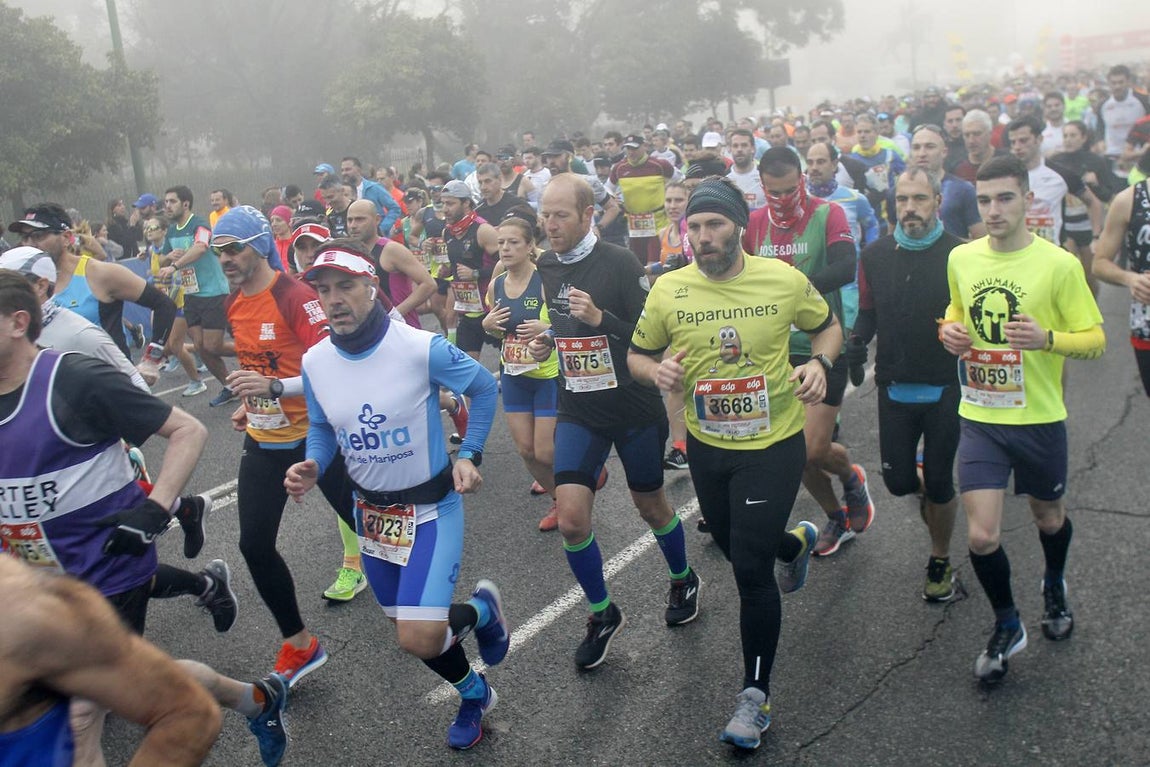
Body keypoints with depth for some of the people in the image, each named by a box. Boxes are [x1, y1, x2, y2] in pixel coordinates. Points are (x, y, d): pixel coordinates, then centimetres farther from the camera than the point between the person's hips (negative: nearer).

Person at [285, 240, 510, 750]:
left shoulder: (422, 348, -22)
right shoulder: (315, 362, -7)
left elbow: (484, 388, -5)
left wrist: (469, 455, -11)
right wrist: (312, 468, -10)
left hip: (430, 507, -5)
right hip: (370, 510, 5)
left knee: (419, 639, -17)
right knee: (409, 627, 17)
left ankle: (483, 609, 18)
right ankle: (474, 694, 47)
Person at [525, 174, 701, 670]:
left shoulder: (620, 263, -15)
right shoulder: (545, 268, 3)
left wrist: (600, 318, -29)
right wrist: (546, 345, -1)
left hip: (634, 408, -4)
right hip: (578, 410, 4)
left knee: (650, 505, 15)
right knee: (571, 518, -9)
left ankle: (683, 581, 45)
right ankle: (603, 614, 15)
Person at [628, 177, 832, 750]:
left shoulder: (784, 279, -12)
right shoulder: (668, 290, -9)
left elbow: (828, 325, 6)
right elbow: (637, 354, 4)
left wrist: (818, 364, -14)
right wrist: (656, 370, -19)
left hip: (773, 444, -3)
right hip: (707, 445, 4)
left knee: (750, 570, -6)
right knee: (737, 551, 23)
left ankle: (755, 695, 15)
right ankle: (797, 542, 60)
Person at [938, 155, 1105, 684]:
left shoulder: (1059, 264, -13)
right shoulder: (960, 258, -1)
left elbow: (1095, 340, -8)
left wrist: (1046, 338, -28)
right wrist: (949, 330, -5)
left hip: (1039, 418, -1)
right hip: (979, 418, 2)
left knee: (1048, 516, 21)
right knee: (981, 536, -5)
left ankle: (1055, 587, 55)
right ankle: (1007, 627, 22)